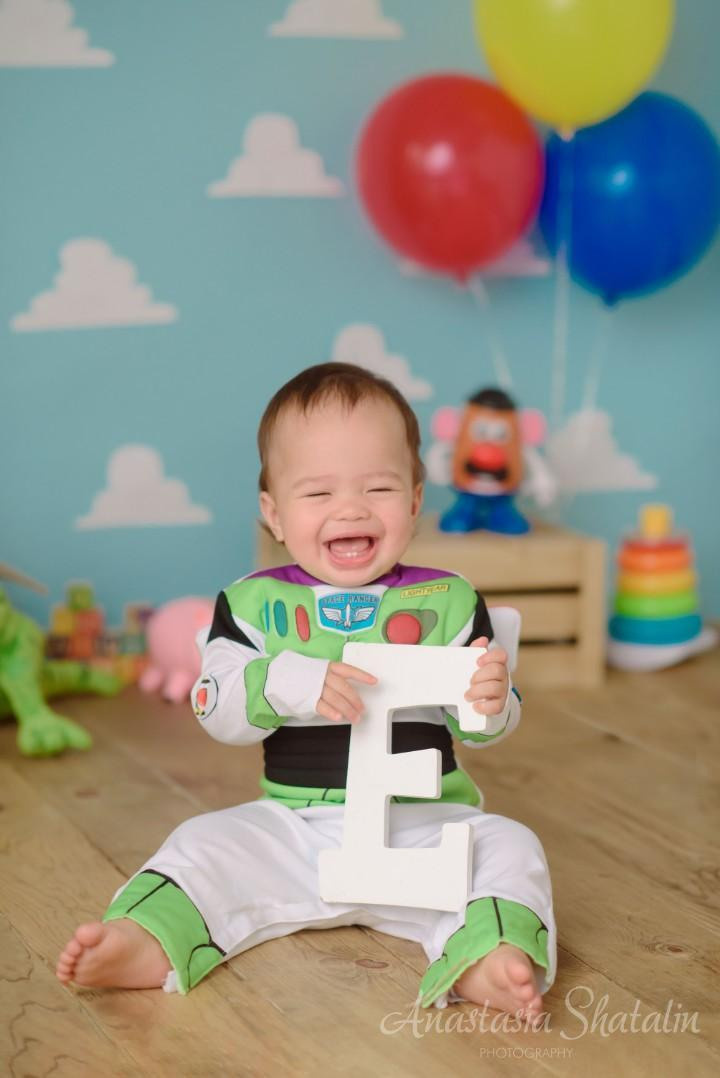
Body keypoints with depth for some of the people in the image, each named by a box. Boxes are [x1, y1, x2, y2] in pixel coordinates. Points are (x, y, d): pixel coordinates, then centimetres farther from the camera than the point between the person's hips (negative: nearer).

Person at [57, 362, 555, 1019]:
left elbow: (484, 732, 3)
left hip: (424, 824, -1)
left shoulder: (447, 601, 2)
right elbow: (215, 710, -9)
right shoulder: (254, 604, 3)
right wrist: (291, 685, -28)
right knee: (207, 845, -16)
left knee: (507, 847, -25)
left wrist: (489, 701, -22)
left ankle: (484, 962, -46)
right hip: (294, 825, 1)